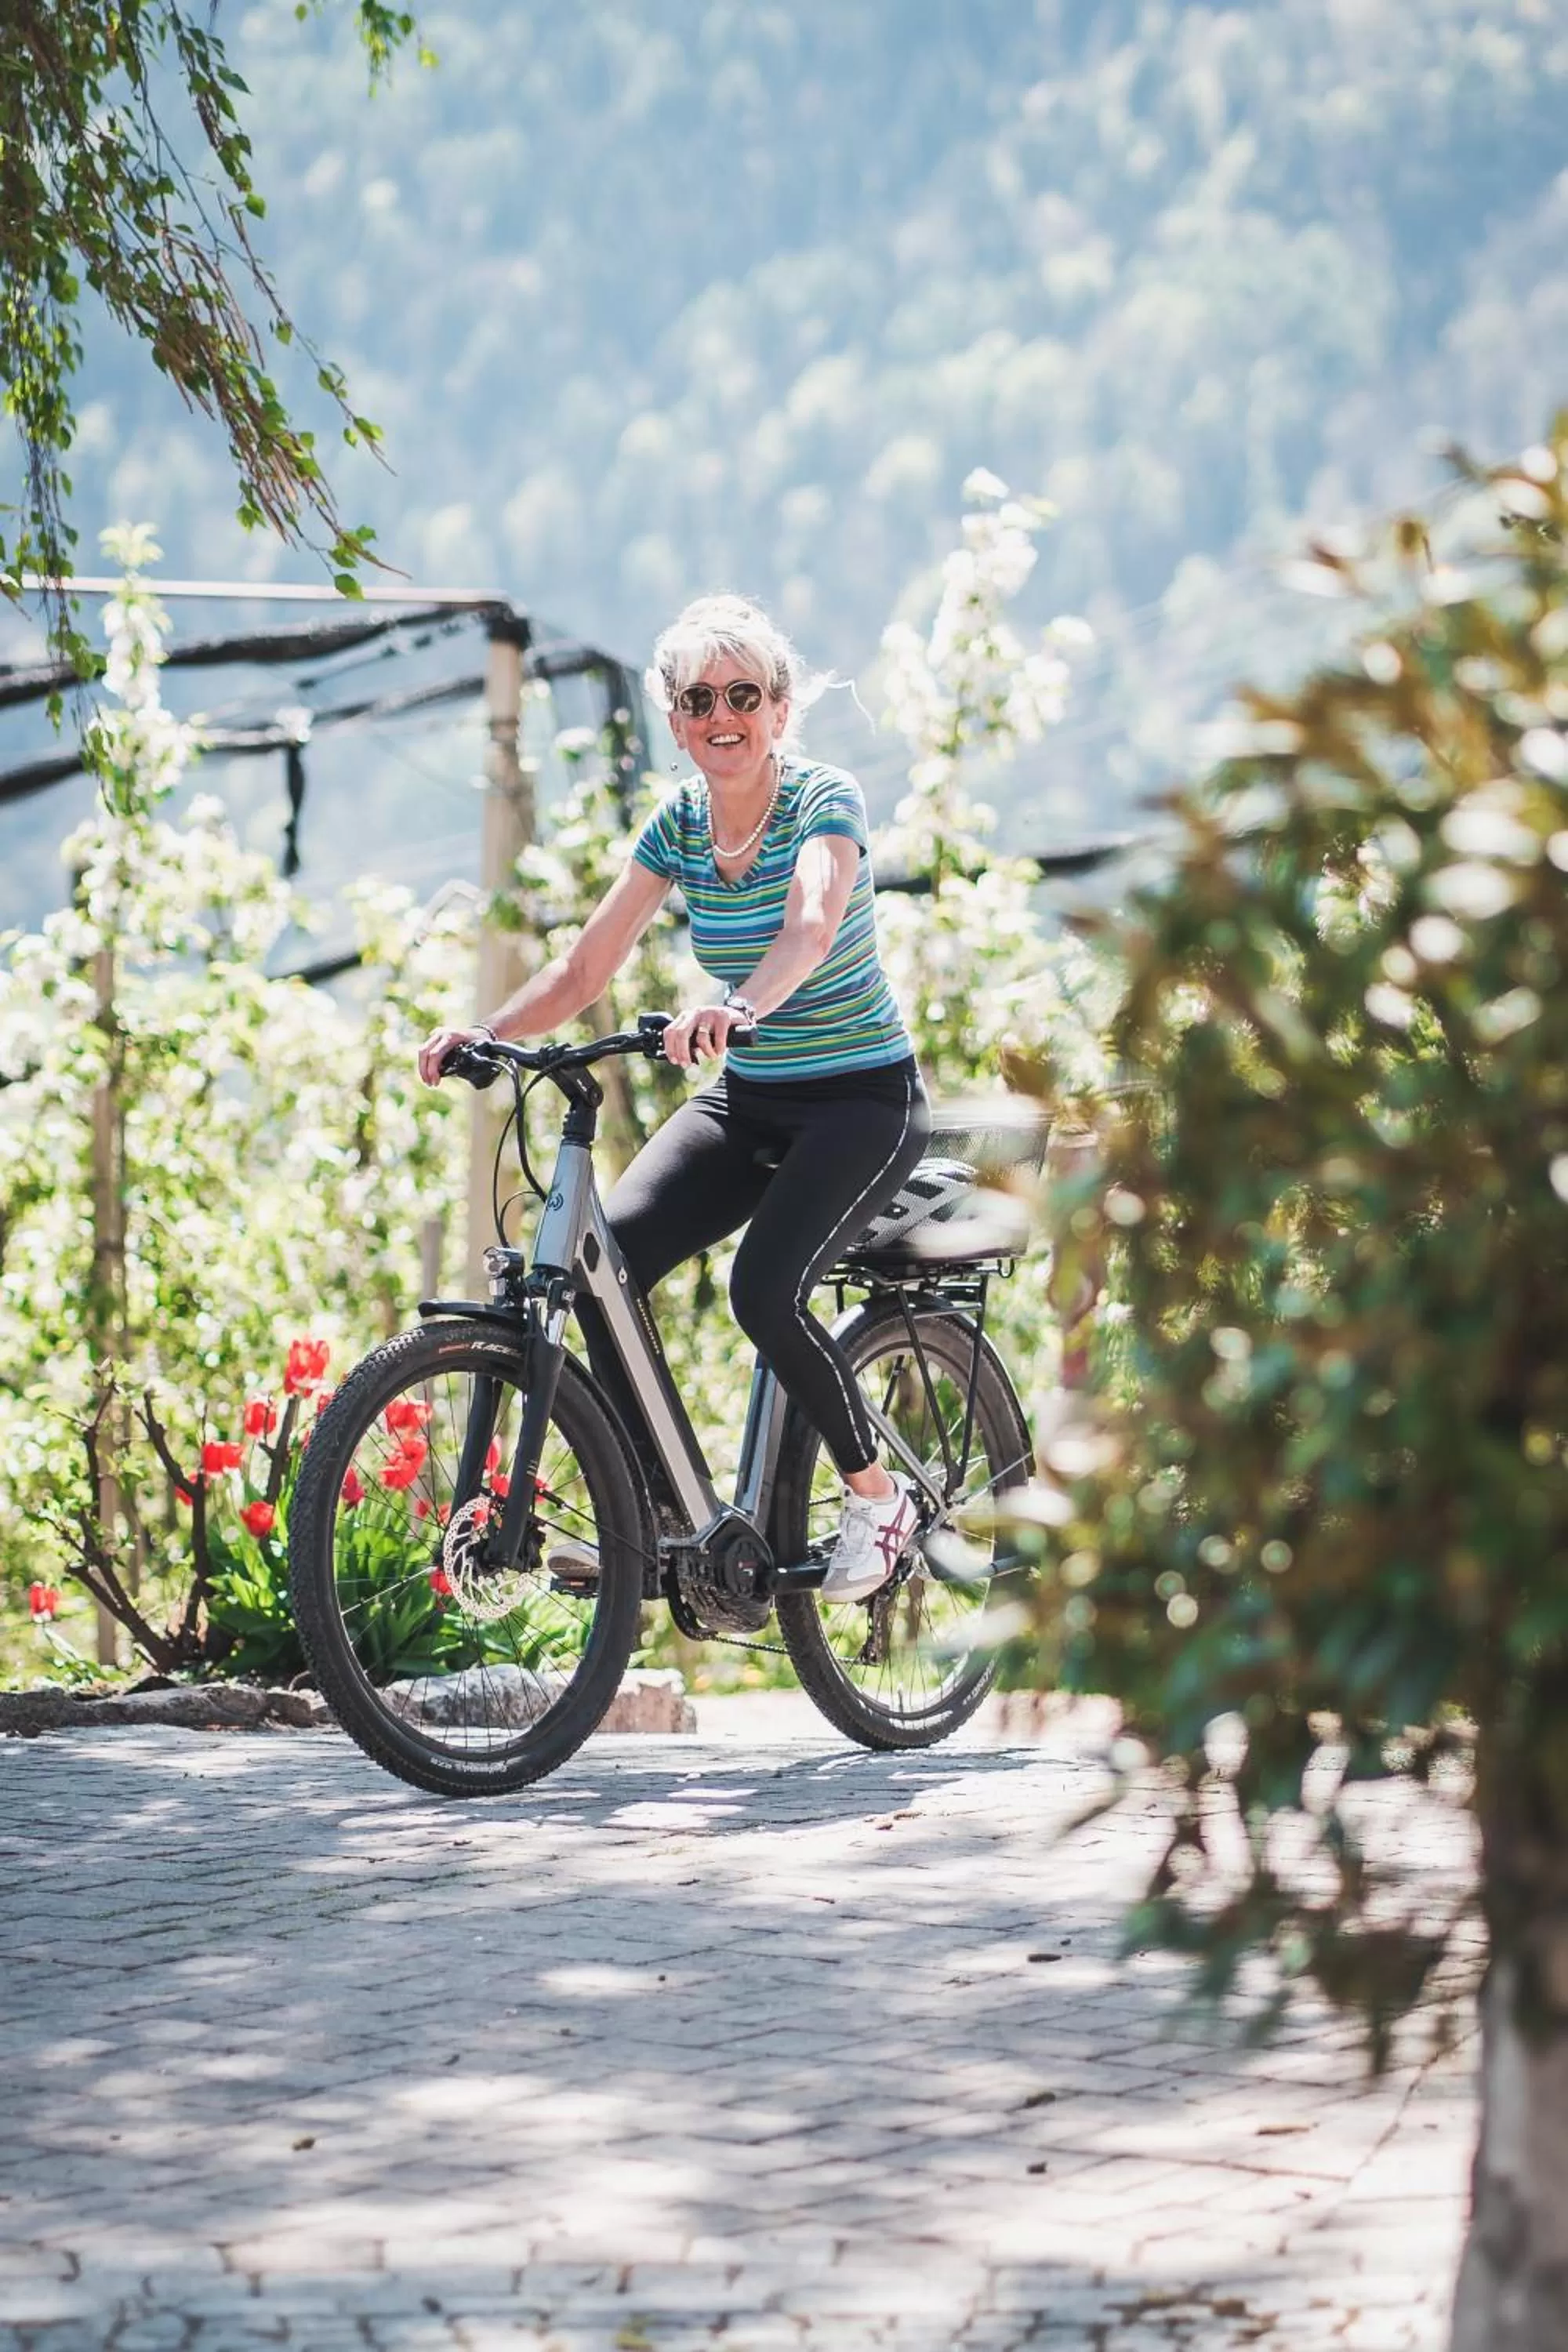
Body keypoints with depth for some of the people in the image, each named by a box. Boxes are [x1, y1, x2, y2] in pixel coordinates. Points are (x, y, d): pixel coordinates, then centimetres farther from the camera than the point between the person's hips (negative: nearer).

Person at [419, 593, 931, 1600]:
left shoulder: (825, 801, -15)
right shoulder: (679, 823, 2)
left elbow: (812, 925, -36)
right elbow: (584, 970, 0)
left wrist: (738, 1006, -56)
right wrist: (482, 1032, -18)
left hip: (862, 1099, -6)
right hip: (747, 1102, 6)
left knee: (765, 1289, -28)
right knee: (605, 1259, -18)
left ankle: (880, 1498, -4)